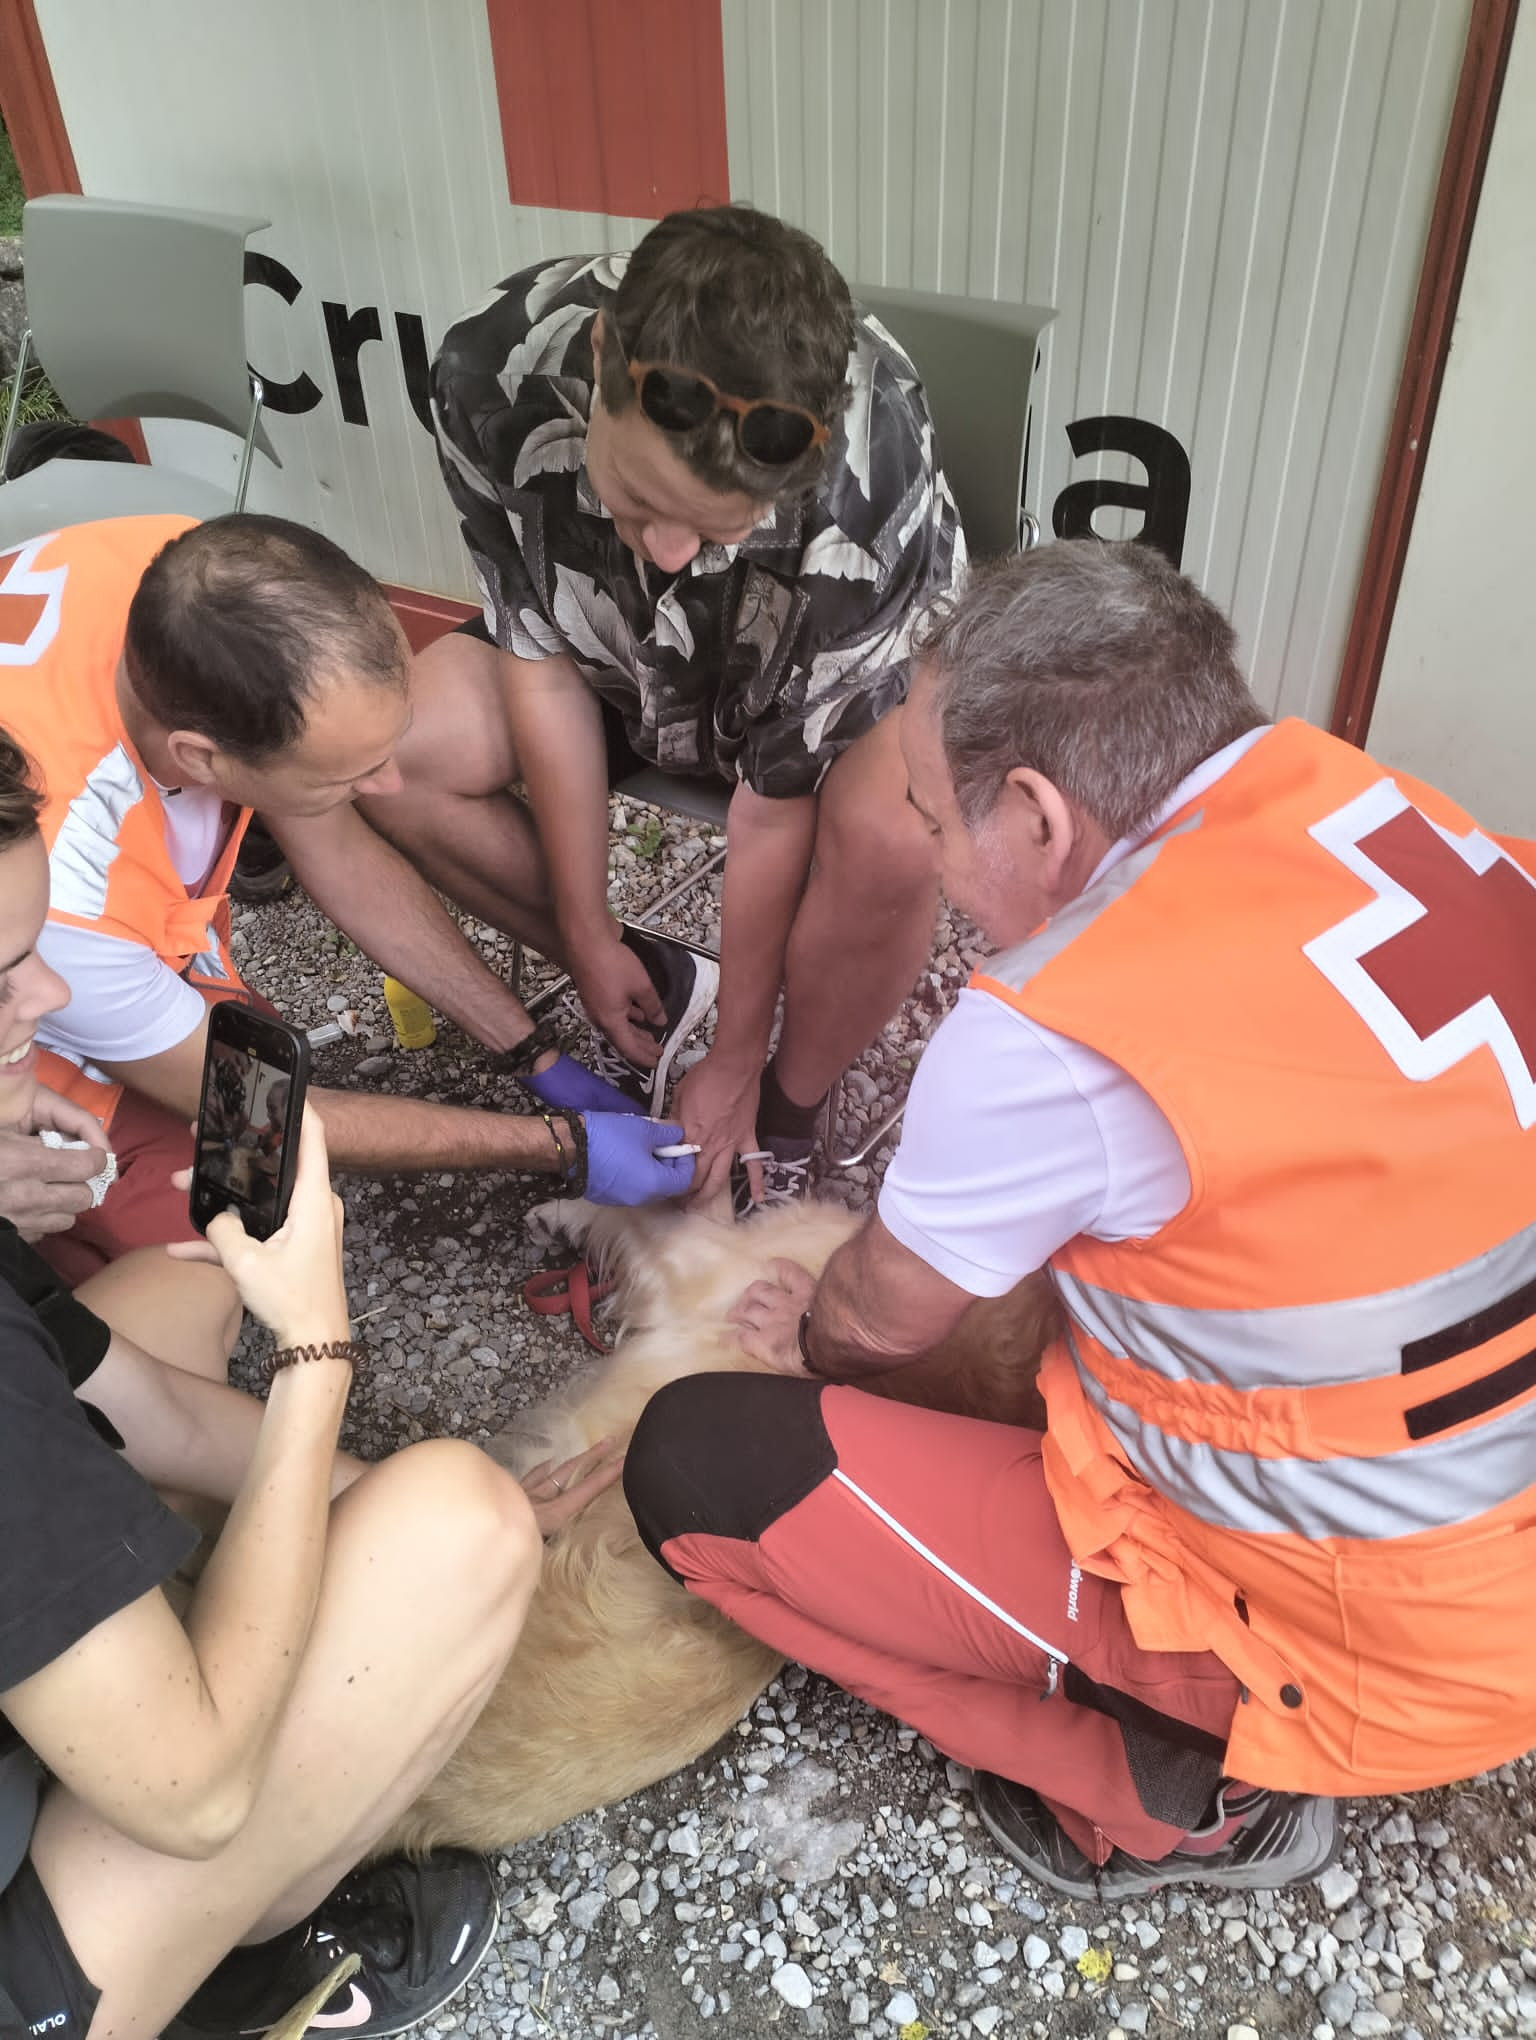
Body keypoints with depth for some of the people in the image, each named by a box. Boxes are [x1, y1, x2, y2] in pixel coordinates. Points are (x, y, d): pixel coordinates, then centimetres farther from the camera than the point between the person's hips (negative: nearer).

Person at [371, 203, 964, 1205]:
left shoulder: (871, 492, -37)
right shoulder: (496, 368, -29)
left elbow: (781, 794, -28)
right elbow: (542, 656, -18)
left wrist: (735, 1062, -17)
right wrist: (588, 938, -14)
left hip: (834, 684, -3)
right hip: (624, 661, 4)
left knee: (894, 837, -37)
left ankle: (787, 1115, -6)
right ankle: (650, 992, 3)